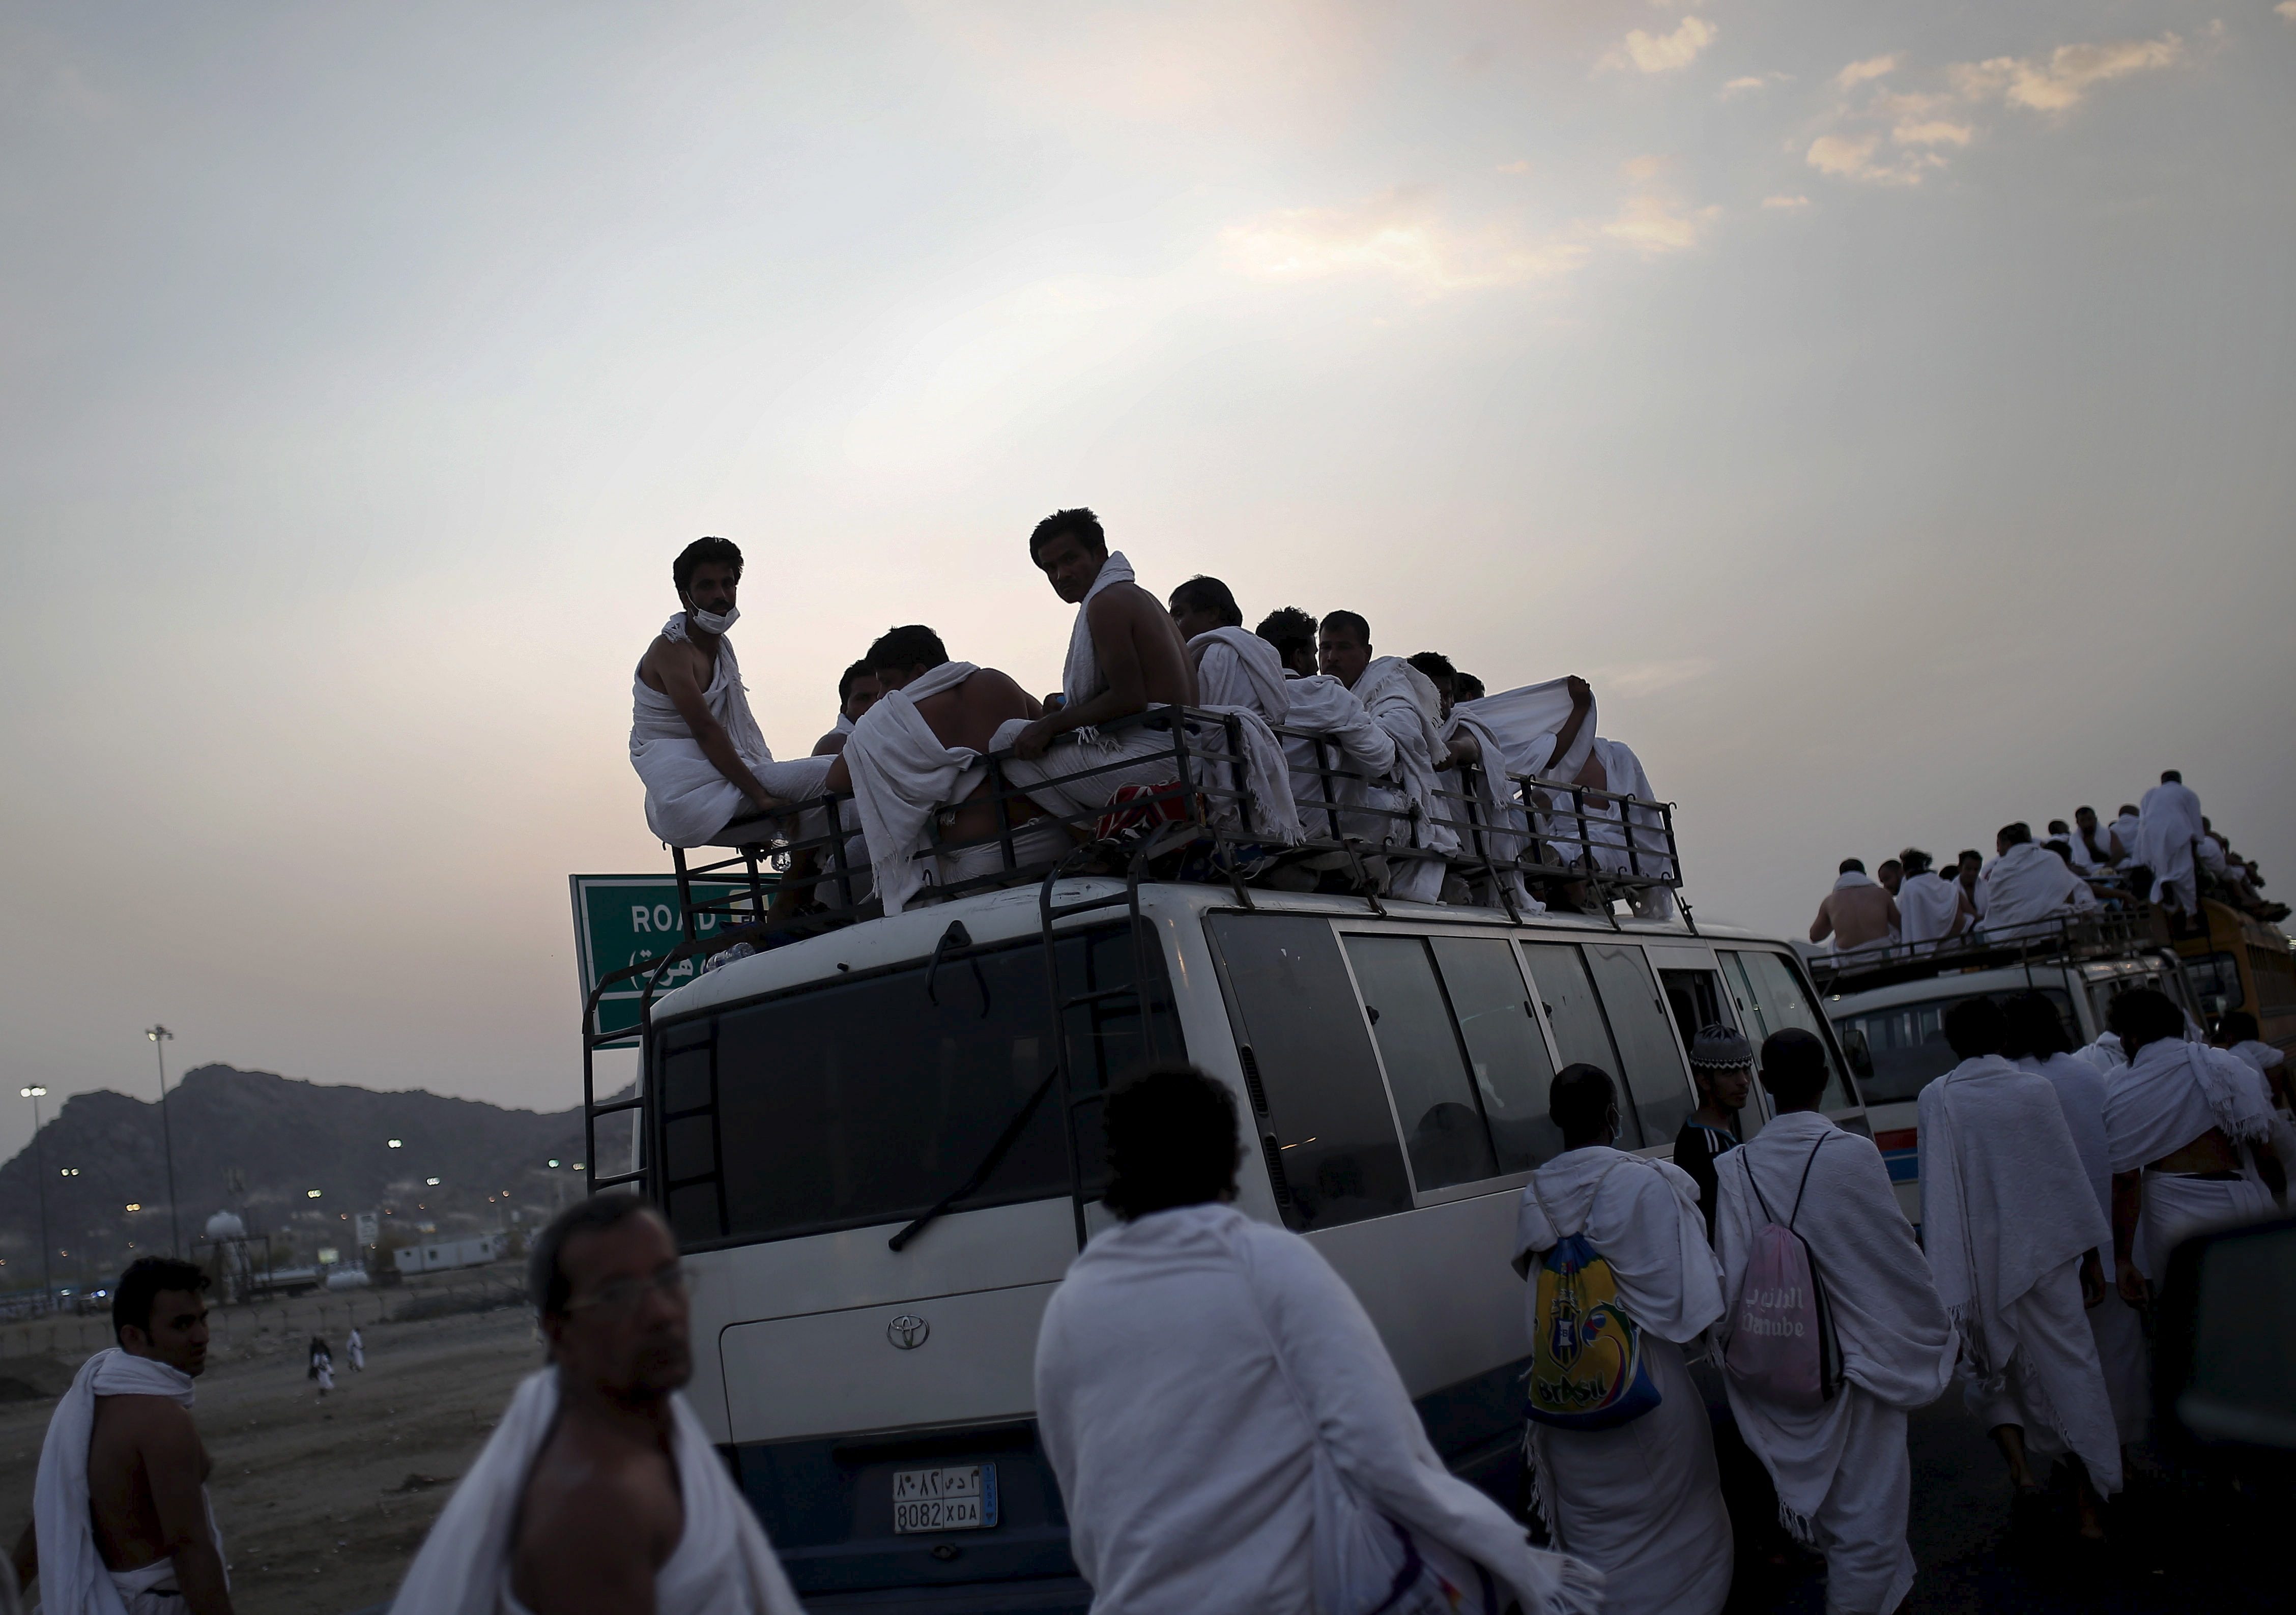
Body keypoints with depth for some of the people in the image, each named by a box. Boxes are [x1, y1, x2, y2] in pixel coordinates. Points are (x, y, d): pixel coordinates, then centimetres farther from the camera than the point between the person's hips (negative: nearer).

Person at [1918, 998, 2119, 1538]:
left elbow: (1936, 1190, -5)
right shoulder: (2036, 1089, -3)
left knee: (1994, 1366, 18)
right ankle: (2089, 1505, 12)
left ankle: (2022, 1469, -1)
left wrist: (1943, 1273, -1)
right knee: (2071, 1366, 8)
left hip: (1980, 1259, 0)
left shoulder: (1937, 1098, -4)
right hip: (2045, 1251, 0)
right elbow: (2069, 1174, 1)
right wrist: (2092, 1256, 9)